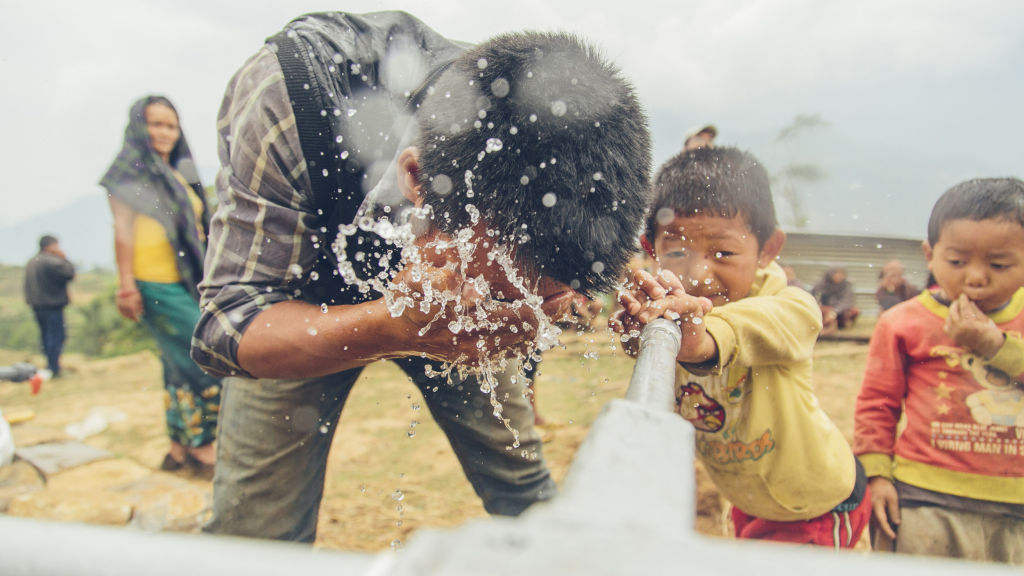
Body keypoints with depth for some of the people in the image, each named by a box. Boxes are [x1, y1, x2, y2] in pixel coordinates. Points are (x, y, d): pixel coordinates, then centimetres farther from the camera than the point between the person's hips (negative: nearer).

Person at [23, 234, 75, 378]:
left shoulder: (31, 262, 14)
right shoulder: (52, 261, -16)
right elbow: (70, 274, -17)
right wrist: (64, 259, -7)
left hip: (37, 305, 9)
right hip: (52, 305, -9)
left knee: (46, 335, 16)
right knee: (56, 336, -5)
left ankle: (50, 365, 24)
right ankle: (54, 368, -5)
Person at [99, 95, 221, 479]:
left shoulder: (178, 174, 19)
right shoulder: (132, 169, 0)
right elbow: (123, 227, -8)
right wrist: (126, 285, -16)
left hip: (187, 283, 7)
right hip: (156, 285, -7)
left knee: (180, 365, 9)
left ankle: (180, 449, 18)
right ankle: (202, 450, -3)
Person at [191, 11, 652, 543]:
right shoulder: (287, 94, -39)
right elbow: (227, 323, -33)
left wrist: (538, 306, -34)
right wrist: (392, 329, -51)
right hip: (305, 315, -1)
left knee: (524, 490, 4)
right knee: (256, 529, -6)